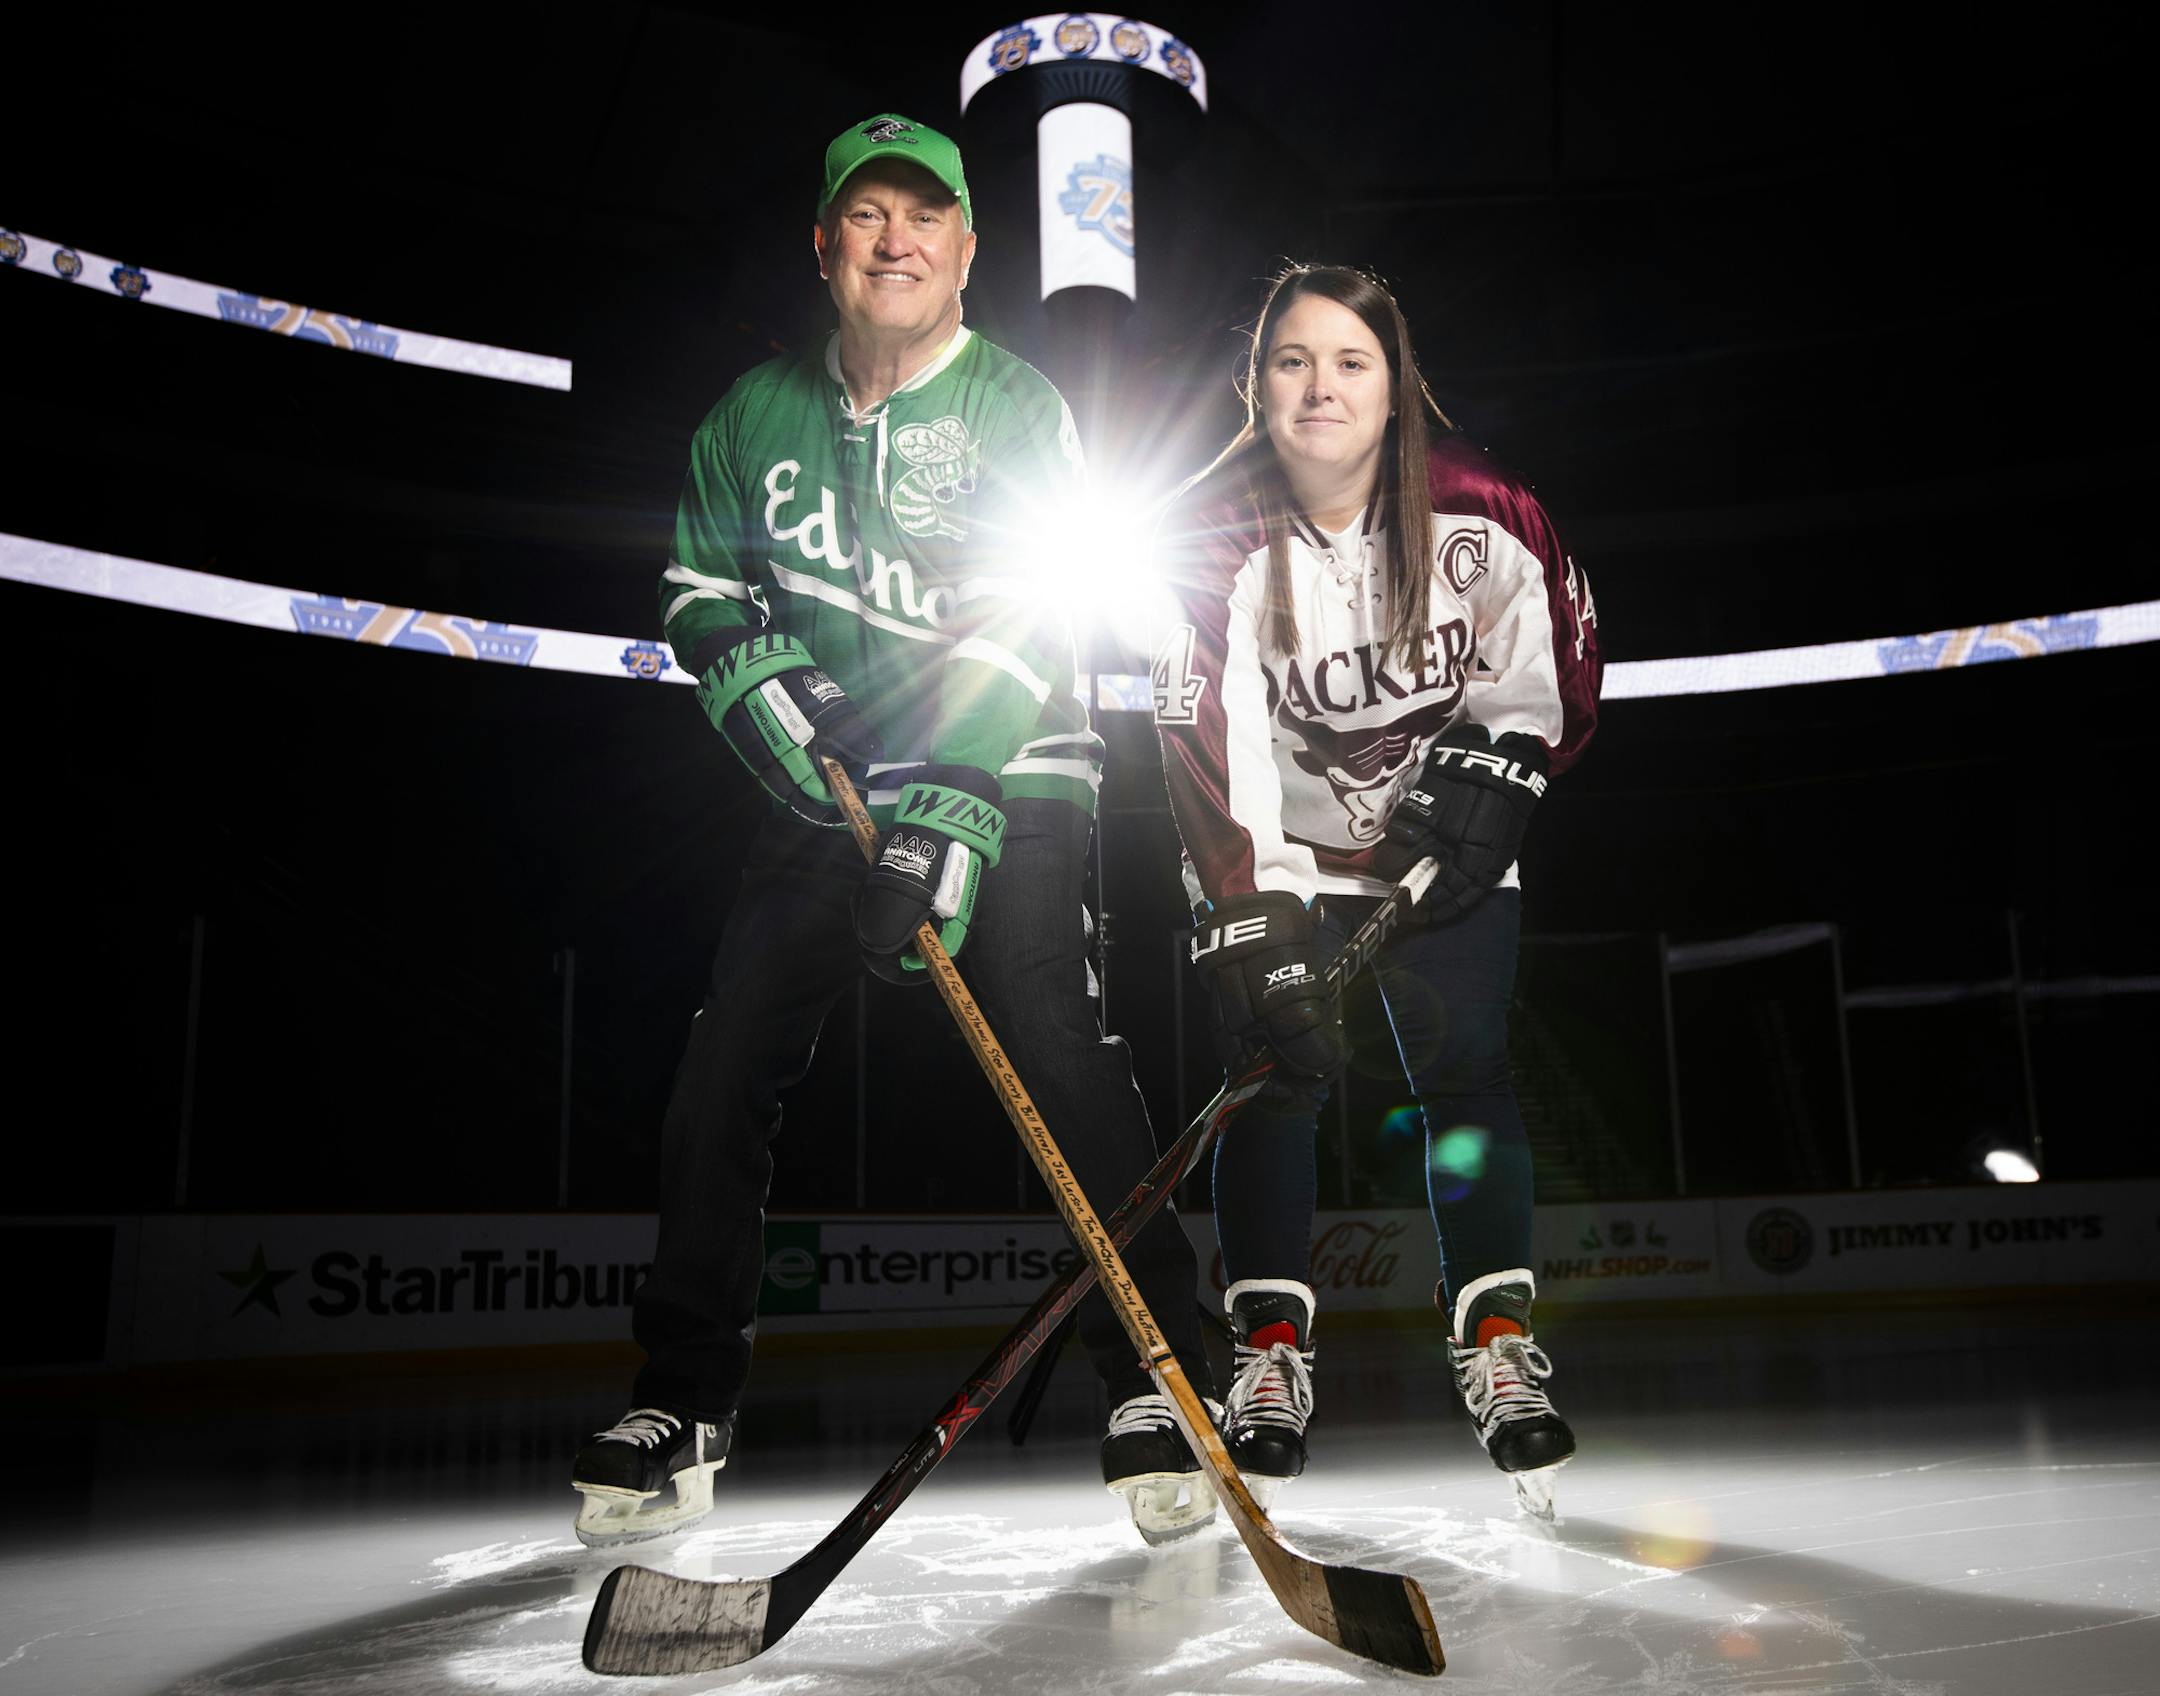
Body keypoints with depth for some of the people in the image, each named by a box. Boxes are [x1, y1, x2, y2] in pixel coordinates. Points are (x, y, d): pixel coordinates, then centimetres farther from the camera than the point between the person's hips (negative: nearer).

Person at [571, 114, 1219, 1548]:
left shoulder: (1019, 408, -5)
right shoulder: (757, 413, 8)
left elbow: (1016, 628, -17)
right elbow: (704, 593, 14)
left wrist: (946, 810, -29)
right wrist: (770, 685, -8)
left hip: (1006, 793, -3)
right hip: (825, 795, 4)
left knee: (1064, 1065, -17)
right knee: (724, 1079, -1)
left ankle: (1159, 1379, -2)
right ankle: (684, 1405, 14)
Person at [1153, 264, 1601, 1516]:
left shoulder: (1479, 511, -15)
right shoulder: (1212, 541, -19)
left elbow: (1557, 661, 1)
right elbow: (1211, 756, -27)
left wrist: (1492, 761, -14)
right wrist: (1258, 930, -35)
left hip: (1449, 847, 1)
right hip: (1283, 858, -1)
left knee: (1467, 1072, -4)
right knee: (1278, 1077, -6)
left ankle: (1500, 1343, 10)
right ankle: (1273, 1357, 7)